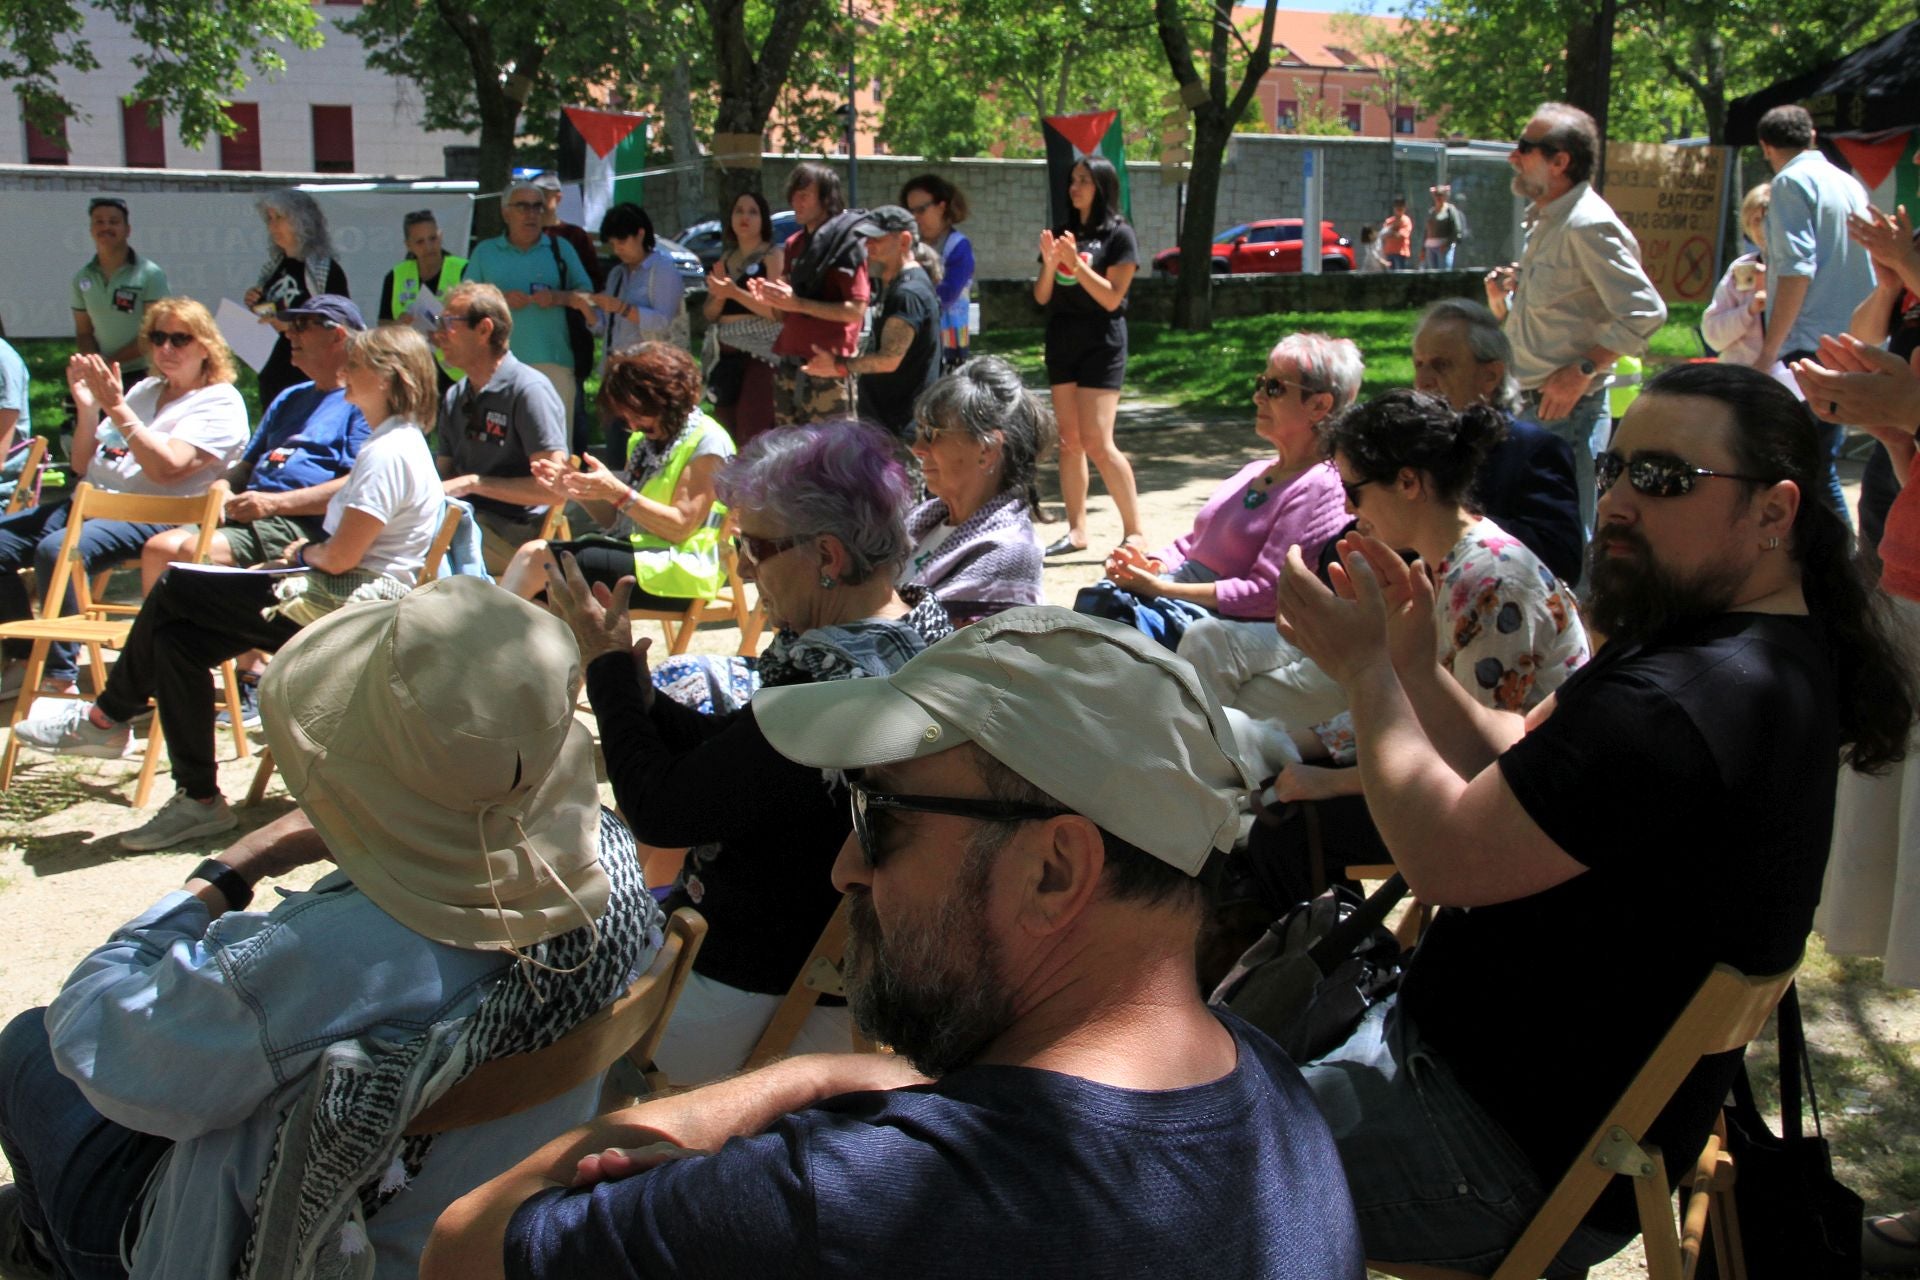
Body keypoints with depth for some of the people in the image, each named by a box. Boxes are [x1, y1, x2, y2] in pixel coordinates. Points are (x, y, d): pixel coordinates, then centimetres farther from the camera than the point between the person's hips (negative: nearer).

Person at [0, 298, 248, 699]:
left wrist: (116, 407, -17)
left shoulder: (220, 403, -1)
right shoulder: (144, 391, 23)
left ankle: (61, 679, -25)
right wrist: (87, 408, 4)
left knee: (57, 549, -32)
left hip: (151, 517, -8)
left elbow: (166, 467, -17)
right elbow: (84, 466, 20)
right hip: (90, 501, 9)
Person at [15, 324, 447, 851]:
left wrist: (304, 554, 0)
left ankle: (108, 717, 9)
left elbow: (342, 556, -21)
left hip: (346, 604, -11)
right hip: (341, 599, 11)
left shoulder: (388, 452, -17)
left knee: (173, 590, -8)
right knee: (176, 638, 2)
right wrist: (309, 553, 3)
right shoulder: (399, 443, 18)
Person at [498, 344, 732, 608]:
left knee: (538, 560, -22)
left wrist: (619, 493, -24)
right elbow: (615, 521, 18)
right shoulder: (644, 441, 19)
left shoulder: (707, 441, -7)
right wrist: (576, 488, 1)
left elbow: (680, 528, -15)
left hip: (677, 570, -8)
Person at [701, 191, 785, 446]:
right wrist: (718, 295, -4)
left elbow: (777, 311, -13)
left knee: (755, 439, -15)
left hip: (761, 355, -7)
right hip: (727, 355, 7)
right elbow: (709, 314, 17)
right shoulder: (725, 259, 19)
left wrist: (735, 293, -19)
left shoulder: (773, 255, -1)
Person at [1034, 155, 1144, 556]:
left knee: (1097, 442, -12)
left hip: (1102, 344, -6)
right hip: (1061, 340, 6)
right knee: (1069, 440, 7)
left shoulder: (1118, 235, -4)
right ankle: (1076, 530, 13)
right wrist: (1049, 262, -9)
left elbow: (1112, 297, -12)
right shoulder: (1062, 232, 11)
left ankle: (1135, 530, -4)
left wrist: (1075, 263, -19)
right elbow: (1041, 297, 9)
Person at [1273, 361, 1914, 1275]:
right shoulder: (1774, 651, 5)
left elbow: (1446, 856, -28)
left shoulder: (1678, 705, -31)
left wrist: (1366, 670, -15)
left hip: (1517, 1160, -10)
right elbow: (1518, 770, 10)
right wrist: (1412, 667, -6)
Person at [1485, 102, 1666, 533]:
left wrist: (1582, 371, -21)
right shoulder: (1546, 223, 15)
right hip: (1533, 407, 10)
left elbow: (1645, 313, -22)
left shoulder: (1589, 226, -15)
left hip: (1568, 411, -10)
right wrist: (1503, 303, 5)